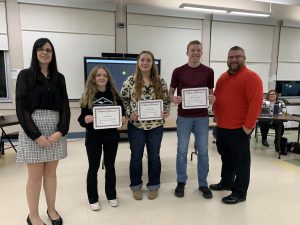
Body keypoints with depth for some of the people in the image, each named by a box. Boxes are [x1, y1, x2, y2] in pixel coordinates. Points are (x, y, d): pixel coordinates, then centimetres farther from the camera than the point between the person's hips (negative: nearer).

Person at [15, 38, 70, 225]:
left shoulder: (59, 77, 9)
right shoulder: (25, 75, 0)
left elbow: (65, 106, 5)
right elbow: (21, 108, -6)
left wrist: (61, 131, -9)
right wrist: (36, 135, -14)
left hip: (56, 130, 3)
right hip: (32, 130, -3)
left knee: (51, 173, 13)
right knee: (35, 176, 5)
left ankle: (52, 209, 30)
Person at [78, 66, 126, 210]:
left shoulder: (114, 95, -1)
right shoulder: (87, 96, -4)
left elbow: (122, 113, 6)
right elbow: (81, 119, -4)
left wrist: (123, 119, -15)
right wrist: (85, 120, -25)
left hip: (112, 136, 2)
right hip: (93, 137, -1)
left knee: (110, 166, 14)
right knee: (93, 167, 10)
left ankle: (111, 195, 32)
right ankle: (93, 199, 26)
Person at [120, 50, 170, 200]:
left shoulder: (160, 81, 2)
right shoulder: (130, 81, -4)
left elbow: (166, 100, 8)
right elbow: (123, 100, 0)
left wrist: (166, 112, -9)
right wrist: (129, 114, -13)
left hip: (156, 125, 2)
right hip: (136, 125, -1)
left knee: (154, 156, 12)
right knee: (136, 156, 11)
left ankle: (153, 186, 30)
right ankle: (136, 186, 30)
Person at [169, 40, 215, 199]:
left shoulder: (208, 72, 3)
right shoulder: (178, 71, -1)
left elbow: (210, 92, 9)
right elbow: (171, 92, 5)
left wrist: (212, 98, -14)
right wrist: (174, 99, -17)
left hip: (202, 116, 1)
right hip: (184, 116, -1)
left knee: (203, 151, 8)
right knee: (182, 151, 7)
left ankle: (203, 184, 24)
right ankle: (181, 182, 25)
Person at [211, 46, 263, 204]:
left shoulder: (251, 77, -10)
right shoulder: (223, 77, 13)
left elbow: (256, 103, -17)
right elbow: (216, 97, 20)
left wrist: (248, 126, -19)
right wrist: (216, 115, 12)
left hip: (239, 129, -7)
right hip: (221, 127, 7)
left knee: (240, 160, 5)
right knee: (226, 157, 19)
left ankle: (239, 193, 16)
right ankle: (226, 182, 37)